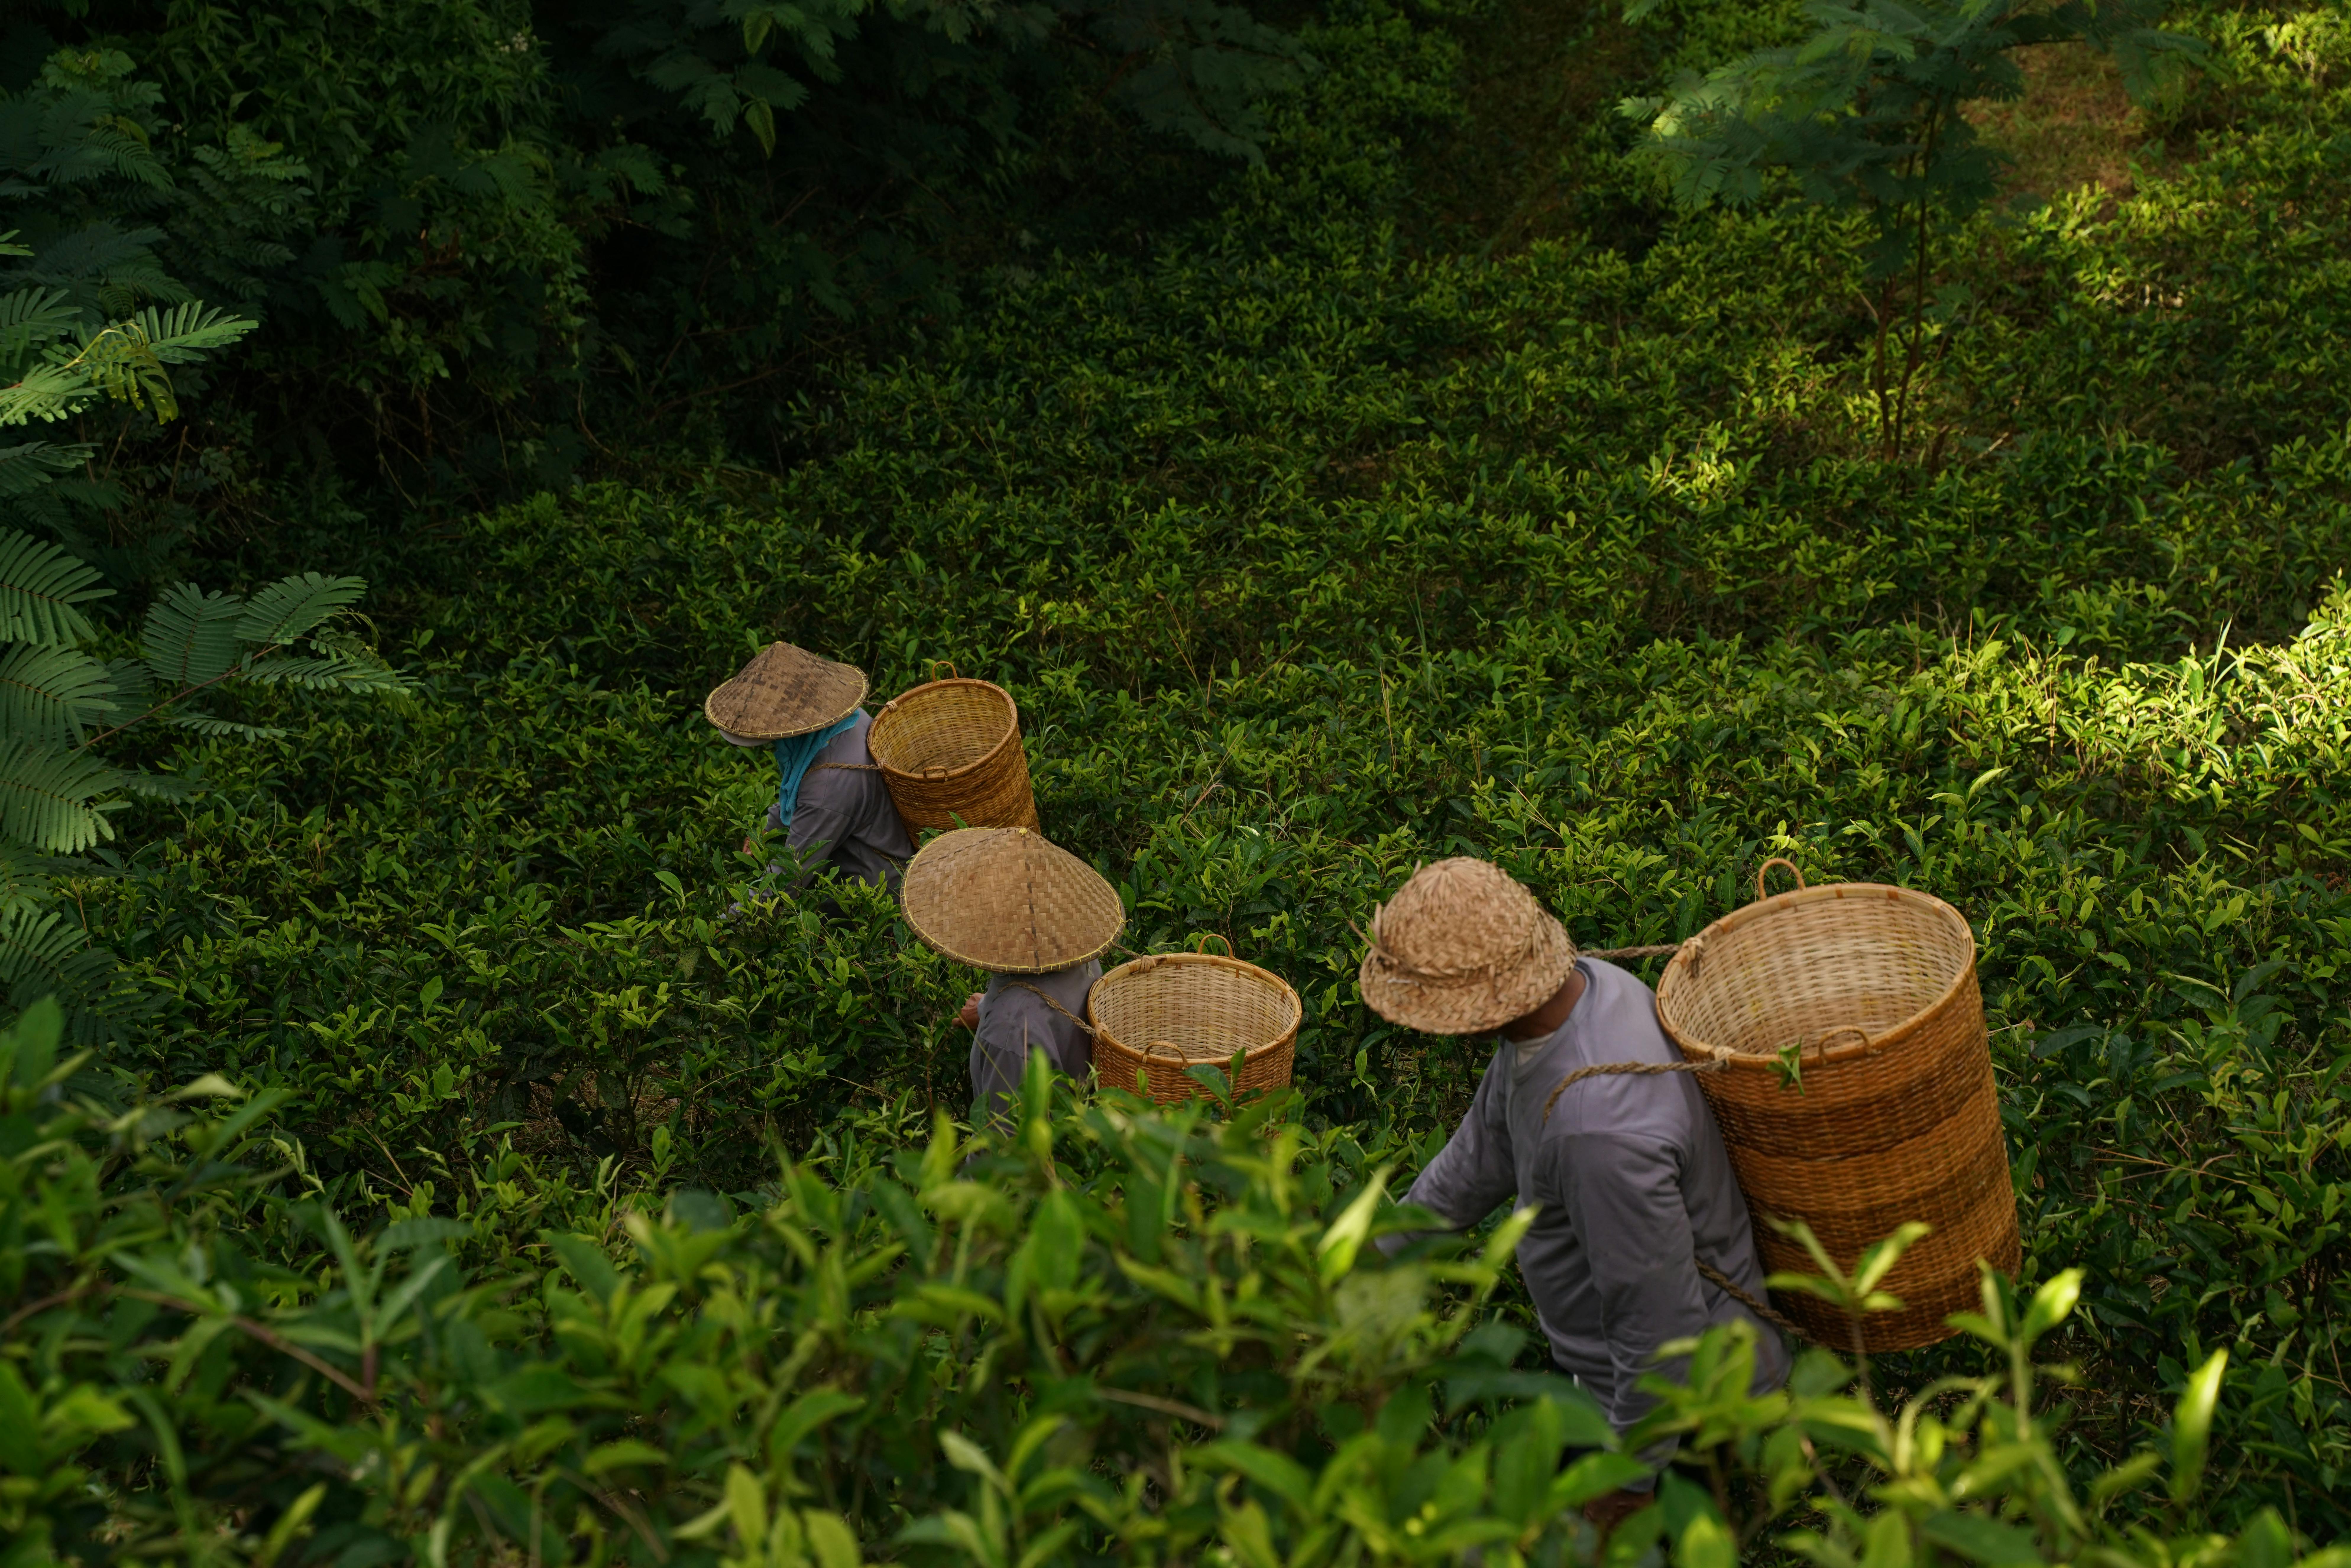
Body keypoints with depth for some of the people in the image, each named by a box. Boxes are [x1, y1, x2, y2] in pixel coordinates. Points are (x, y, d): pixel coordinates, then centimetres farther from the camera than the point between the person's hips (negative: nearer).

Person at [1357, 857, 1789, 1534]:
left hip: (1678, 1397, -9)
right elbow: (1485, 1149, 8)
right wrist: (1373, 1259, 13)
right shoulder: (1586, 983, -9)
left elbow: (1661, 1325, -29)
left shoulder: (1598, 1126, -38)